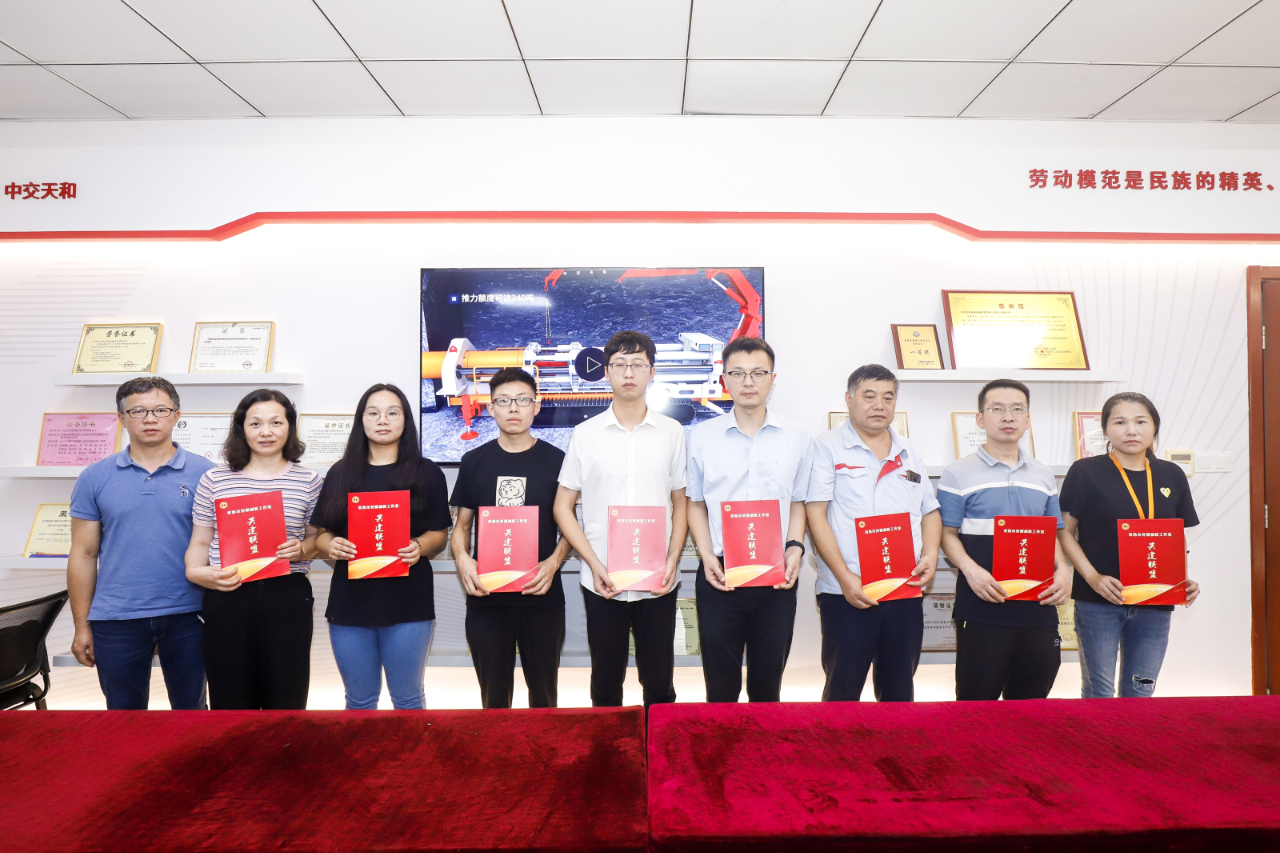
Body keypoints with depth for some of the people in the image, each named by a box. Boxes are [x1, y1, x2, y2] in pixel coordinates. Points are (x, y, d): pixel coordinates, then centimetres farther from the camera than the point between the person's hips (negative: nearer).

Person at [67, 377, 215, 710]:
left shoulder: (203, 474, -1)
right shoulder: (95, 477, 3)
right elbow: (83, 555, 6)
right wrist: (81, 625, 4)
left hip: (186, 616, -1)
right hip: (115, 620, 1)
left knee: (191, 709, 11)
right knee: (124, 711, 15)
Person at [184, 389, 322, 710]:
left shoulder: (308, 480, 5)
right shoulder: (214, 479, 7)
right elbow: (200, 541, 11)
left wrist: (301, 549, -10)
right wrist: (197, 572, -8)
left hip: (287, 596, -1)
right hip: (227, 598, 1)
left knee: (286, 696, 5)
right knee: (229, 699, 8)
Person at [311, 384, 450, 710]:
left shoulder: (427, 472, 1)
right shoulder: (340, 472, 7)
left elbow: (439, 533, 1)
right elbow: (321, 533, 9)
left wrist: (419, 547, -19)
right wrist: (331, 545, -13)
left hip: (408, 601, -2)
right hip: (350, 600, 2)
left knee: (407, 698, 9)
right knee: (359, 700, 15)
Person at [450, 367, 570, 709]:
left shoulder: (556, 460, 0)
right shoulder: (474, 461, 5)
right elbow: (462, 524, 10)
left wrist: (554, 562, -12)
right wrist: (462, 558, -10)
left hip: (542, 595, -1)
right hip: (486, 597, 1)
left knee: (543, 691, 12)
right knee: (493, 693, 13)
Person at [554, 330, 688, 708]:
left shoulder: (672, 432, 3)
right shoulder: (585, 434, 1)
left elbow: (681, 503, 8)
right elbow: (563, 507, 3)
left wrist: (672, 561, -6)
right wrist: (594, 563, -8)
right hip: (603, 584, 0)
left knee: (659, 683, 10)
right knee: (606, 684, 13)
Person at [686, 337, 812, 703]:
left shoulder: (796, 436, 4)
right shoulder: (702, 436, 2)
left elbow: (798, 502, 10)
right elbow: (695, 503, 7)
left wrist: (795, 547, -6)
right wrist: (707, 556, -5)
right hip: (720, 575, 0)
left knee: (768, 684, 13)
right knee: (720, 686, 9)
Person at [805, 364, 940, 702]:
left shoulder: (908, 452, 15)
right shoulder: (828, 447, -1)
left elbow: (930, 512, 20)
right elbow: (816, 516, -8)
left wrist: (931, 554, 0)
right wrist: (845, 578, -15)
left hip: (905, 593, 5)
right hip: (846, 594, -4)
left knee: (899, 690, 14)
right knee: (842, 690, 3)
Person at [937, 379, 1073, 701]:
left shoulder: (1043, 475, 15)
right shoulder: (958, 473, 0)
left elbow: (1053, 533, 18)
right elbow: (948, 534, -2)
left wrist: (1063, 569, -1)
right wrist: (971, 570, -19)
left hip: (1039, 608, 5)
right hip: (983, 607, -4)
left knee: (1032, 702, 13)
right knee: (977, 701, 1)